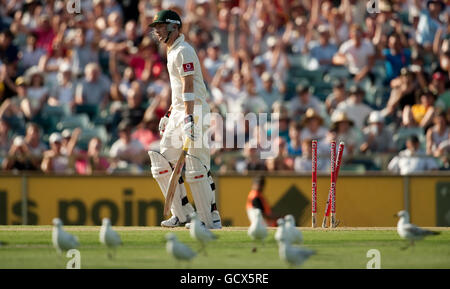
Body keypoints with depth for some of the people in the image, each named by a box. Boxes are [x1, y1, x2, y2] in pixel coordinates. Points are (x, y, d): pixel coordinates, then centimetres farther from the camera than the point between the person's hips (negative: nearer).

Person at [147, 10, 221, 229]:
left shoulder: (183, 51, -13)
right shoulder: (172, 52, 19)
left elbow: (188, 86, -22)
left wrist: (189, 118, -30)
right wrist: (169, 114, 27)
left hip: (194, 111, -10)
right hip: (179, 112, 10)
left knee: (196, 168, -12)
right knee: (162, 162, 8)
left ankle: (211, 219, -8)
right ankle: (183, 213, 13)